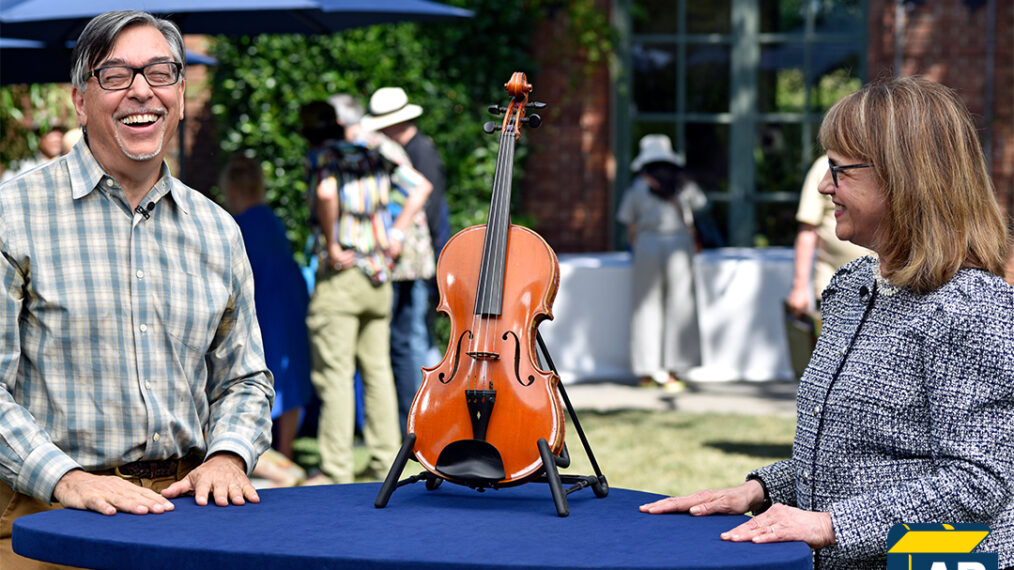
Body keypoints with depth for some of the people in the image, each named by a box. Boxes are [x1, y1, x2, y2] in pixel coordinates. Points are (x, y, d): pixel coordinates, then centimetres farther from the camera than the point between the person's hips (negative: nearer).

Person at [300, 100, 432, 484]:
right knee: (377, 368, 12)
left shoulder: (322, 156, -7)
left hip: (340, 277, -6)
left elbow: (326, 194, -27)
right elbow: (421, 186, 14)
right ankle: (386, 458, 14)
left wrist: (331, 244, -17)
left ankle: (336, 469, -5)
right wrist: (397, 232, 11)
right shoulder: (375, 155, 11)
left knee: (334, 374, -4)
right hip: (379, 276, 6)